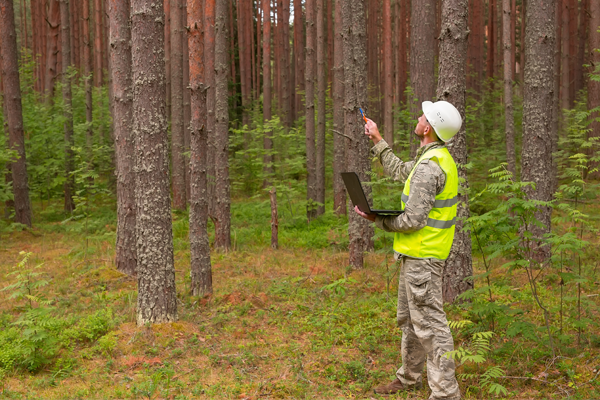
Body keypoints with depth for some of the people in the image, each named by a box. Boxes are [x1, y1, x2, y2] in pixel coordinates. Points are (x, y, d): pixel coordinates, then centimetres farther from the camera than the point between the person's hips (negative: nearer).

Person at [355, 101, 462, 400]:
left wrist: (377, 219, -9)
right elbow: (400, 172, 25)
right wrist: (377, 140, 30)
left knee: (429, 323, -4)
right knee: (408, 318, 21)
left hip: (421, 256, -11)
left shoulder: (429, 166, -23)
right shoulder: (438, 157, 10)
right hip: (417, 254, 11)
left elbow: (413, 220, -24)